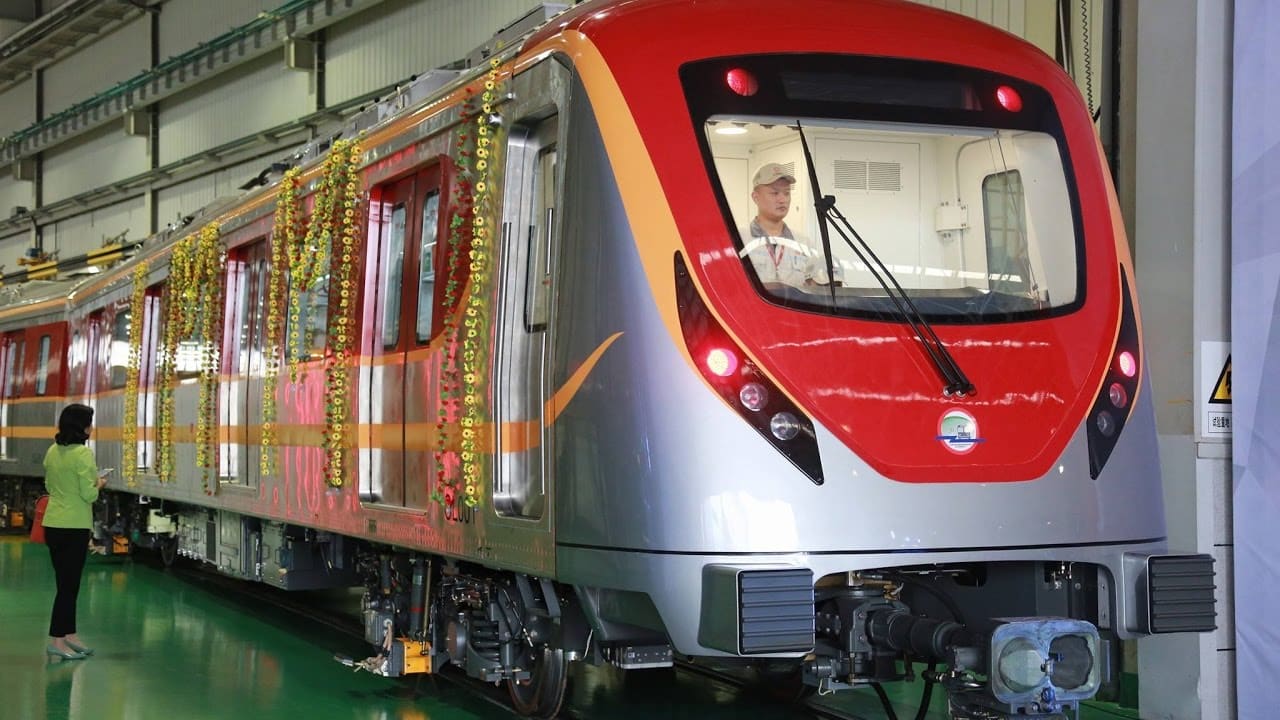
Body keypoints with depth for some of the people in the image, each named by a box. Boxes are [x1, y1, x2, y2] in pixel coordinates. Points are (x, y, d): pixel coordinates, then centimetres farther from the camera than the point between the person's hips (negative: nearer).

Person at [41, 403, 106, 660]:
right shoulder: (83, 453, -16)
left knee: (67, 582, 16)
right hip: (74, 526, -8)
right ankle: (57, 641, 2)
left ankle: (69, 635, 24)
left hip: (53, 524, 8)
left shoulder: (52, 451, 7)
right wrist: (99, 483, 3)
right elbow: (89, 494, -18)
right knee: (69, 584, 0)